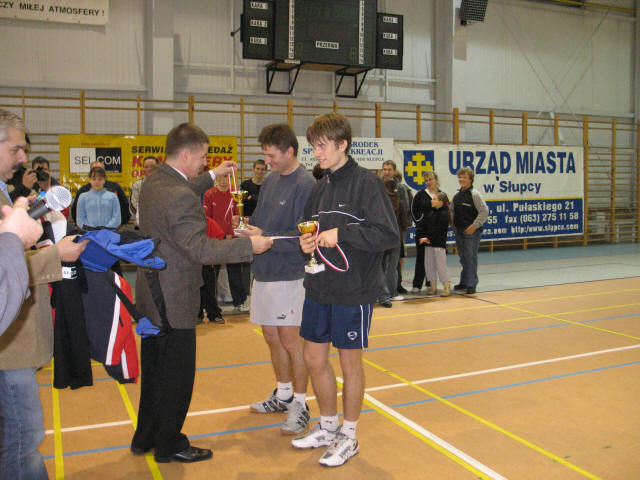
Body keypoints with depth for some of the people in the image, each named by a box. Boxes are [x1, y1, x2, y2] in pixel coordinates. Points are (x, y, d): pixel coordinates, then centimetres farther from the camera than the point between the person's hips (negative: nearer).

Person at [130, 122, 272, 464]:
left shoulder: (153, 182, 5)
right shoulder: (180, 196, -26)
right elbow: (202, 250, -27)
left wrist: (212, 176, 28)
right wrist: (249, 244, -20)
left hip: (151, 296, 10)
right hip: (173, 301, -10)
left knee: (155, 370, 22)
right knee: (177, 375, 7)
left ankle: (145, 437, 37)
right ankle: (169, 446, 23)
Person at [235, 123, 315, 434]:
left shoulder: (305, 184, -14)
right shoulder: (270, 181, 11)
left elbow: (303, 236, -19)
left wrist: (264, 237, -19)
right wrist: (249, 227, -3)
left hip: (289, 274, -8)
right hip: (264, 270, 8)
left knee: (290, 340, 0)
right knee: (271, 336, 17)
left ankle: (300, 405, 16)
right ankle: (283, 394, 34)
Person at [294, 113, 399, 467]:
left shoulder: (365, 182, -11)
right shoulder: (320, 187, 10)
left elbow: (390, 235, -18)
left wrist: (341, 233, -21)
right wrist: (308, 242, -1)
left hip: (354, 290, -7)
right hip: (319, 288, 7)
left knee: (350, 361, 7)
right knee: (314, 358, 13)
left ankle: (349, 436, 26)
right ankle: (328, 427, 35)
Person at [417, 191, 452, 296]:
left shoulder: (444, 214, -12)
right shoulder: (430, 212, 11)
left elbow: (437, 229, -18)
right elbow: (424, 225, 7)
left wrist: (428, 238, -17)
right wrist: (422, 237, -6)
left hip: (439, 244, -8)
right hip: (429, 244, 8)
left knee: (441, 265, -5)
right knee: (428, 264, 10)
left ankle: (447, 287, 3)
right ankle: (433, 286, 20)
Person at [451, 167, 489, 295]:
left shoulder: (474, 194, -9)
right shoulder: (456, 196, 12)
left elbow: (484, 212, -12)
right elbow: (452, 211, 24)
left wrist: (474, 226, -16)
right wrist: (453, 224, 10)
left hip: (472, 231, -7)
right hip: (459, 231, 7)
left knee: (471, 257, -7)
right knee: (463, 258, 13)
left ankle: (471, 284, -2)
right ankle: (464, 282, 23)